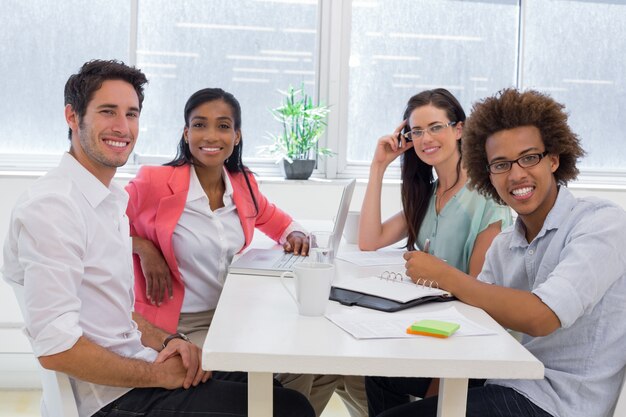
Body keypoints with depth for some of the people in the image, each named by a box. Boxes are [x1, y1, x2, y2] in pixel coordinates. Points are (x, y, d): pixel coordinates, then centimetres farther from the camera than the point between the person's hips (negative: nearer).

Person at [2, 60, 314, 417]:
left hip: (146, 369, 9)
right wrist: (156, 375, -14)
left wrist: (167, 342, 0)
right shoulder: (51, 206, -17)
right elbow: (55, 347, -22)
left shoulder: (115, 198, 13)